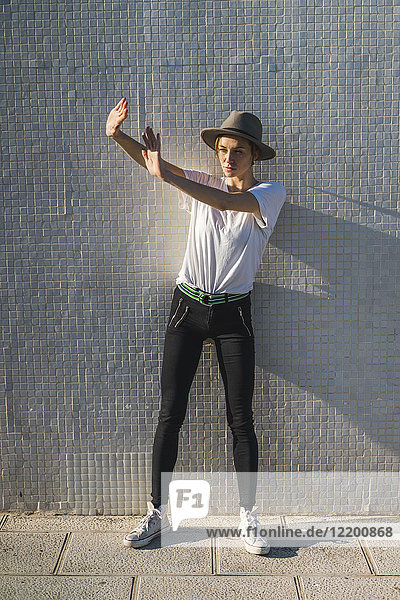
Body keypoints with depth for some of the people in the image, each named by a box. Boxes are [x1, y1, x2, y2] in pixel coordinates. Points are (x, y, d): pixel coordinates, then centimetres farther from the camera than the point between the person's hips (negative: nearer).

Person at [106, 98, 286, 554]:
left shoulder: (271, 193, -3)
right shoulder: (202, 185, 6)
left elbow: (227, 201, -23)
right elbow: (153, 161, -6)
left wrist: (165, 174, -33)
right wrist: (117, 135, -25)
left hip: (233, 314, -2)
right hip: (187, 307, 2)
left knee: (240, 418, 0)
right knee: (170, 413, 2)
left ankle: (248, 518, 14)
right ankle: (156, 514, 14)